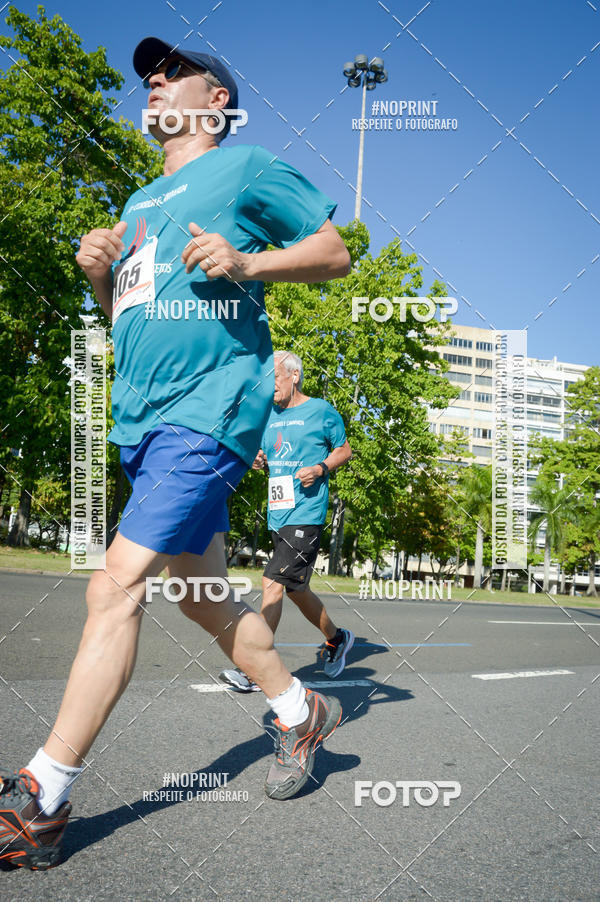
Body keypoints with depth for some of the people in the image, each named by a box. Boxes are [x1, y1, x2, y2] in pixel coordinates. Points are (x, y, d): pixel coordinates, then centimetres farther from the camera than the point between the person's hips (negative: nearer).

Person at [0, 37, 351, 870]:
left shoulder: (245, 169, 4)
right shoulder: (141, 203, 25)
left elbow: (336, 252, 2)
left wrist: (247, 262, -13)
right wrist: (100, 273, 7)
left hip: (208, 408, -9)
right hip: (143, 417, 9)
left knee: (116, 588, -15)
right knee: (200, 593, 13)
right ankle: (302, 713, 32)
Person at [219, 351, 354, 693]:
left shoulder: (321, 411, -3)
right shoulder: (271, 415, 14)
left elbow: (345, 450, 5)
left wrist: (320, 468, -13)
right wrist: (260, 461, 2)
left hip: (305, 515, -8)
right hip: (278, 515, 8)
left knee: (273, 584, -16)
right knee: (295, 589, 16)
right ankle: (337, 638, 39)